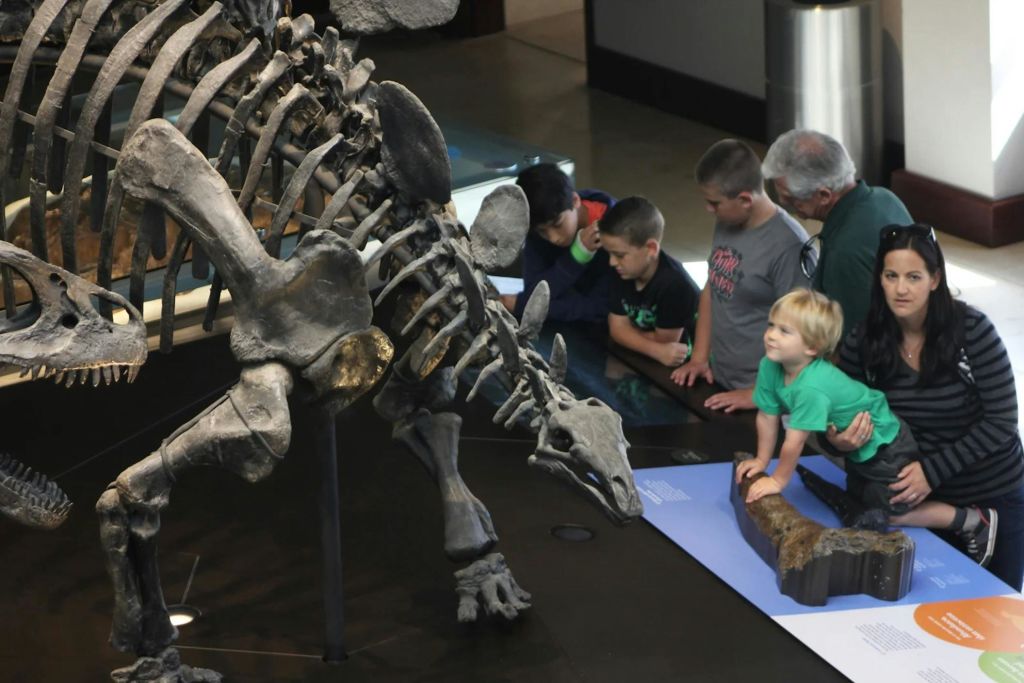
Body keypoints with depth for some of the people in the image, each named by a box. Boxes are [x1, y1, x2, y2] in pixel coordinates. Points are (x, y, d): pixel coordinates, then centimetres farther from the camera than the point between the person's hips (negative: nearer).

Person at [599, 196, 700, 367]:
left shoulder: (674, 284, -30)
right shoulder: (622, 273, -9)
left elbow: (664, 341, -21)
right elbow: (617, 327, -10)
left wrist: (631, 334, -6)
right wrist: (656, 350, -26)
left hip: (684, 362, -6)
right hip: (650, 359, 6)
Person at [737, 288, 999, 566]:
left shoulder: (813, 387, -41)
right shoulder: (769, 367, -17)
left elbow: (795, 441, -34)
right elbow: (767, 417, -4)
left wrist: (778, 480, -22)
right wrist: (761, 461, 2)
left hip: (886, 446, -9)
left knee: (888, 512, 2)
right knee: (859, 500, 27)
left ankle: (973, 520, 14)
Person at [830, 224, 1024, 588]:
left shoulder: (971, 329, -20)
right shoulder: (862, 342, -11)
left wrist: (933, 470, -25)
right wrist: (840, 441, -25)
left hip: (994, 498, -2)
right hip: (922, 499, 2)